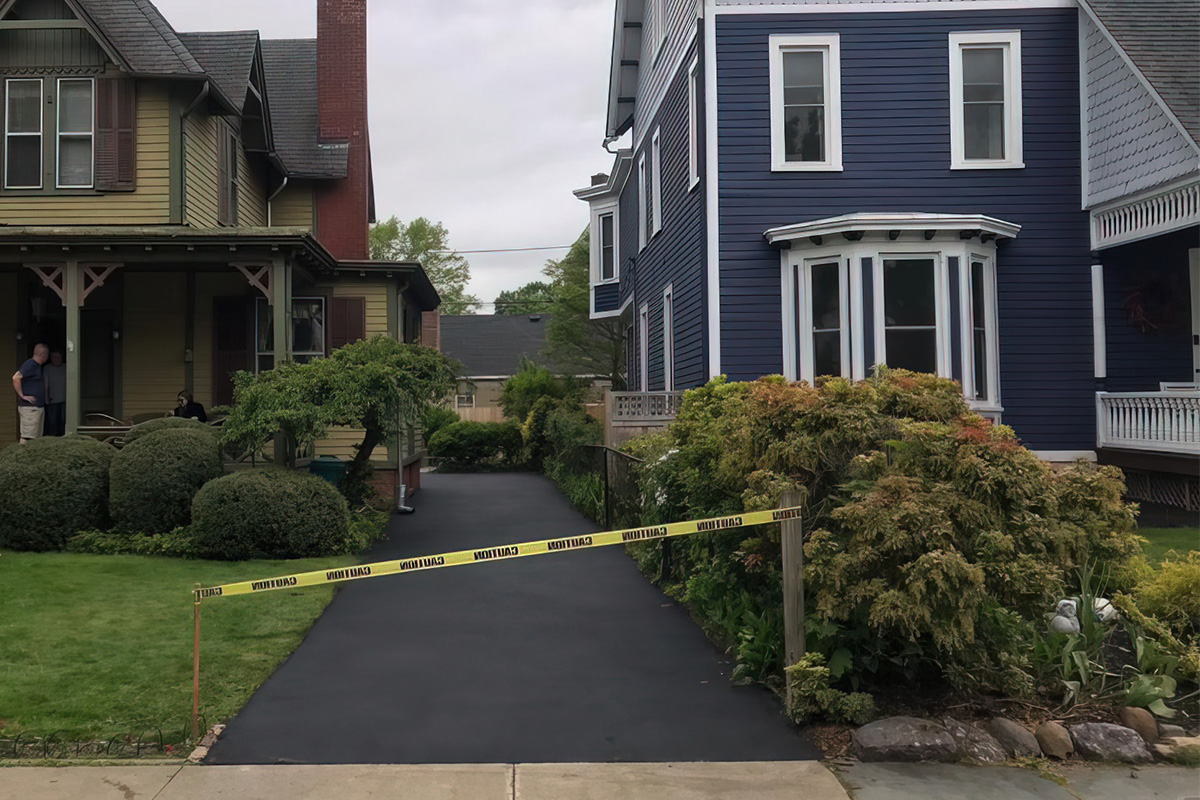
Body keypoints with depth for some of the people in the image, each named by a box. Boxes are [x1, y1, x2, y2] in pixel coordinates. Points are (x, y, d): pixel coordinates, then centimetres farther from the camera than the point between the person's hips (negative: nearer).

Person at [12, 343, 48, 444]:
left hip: (38, 406, 10)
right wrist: (22, 395, -20)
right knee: (28, 436, -10)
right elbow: (16, 378, -23)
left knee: (37, 436, 12)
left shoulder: (37, 366, 16)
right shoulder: (30, 365, -13)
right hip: (30, 407, -10)